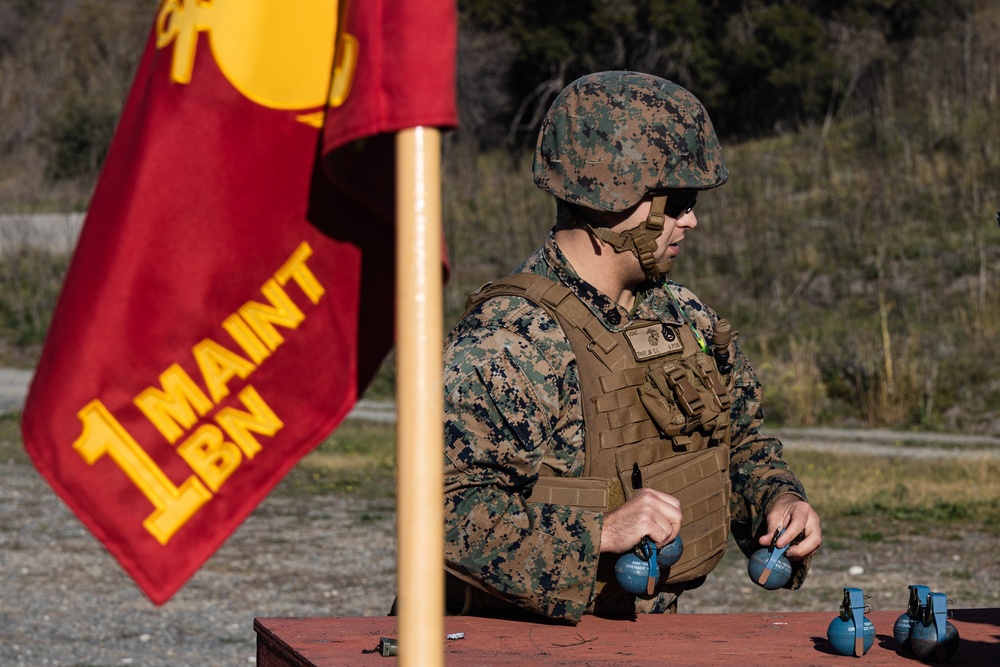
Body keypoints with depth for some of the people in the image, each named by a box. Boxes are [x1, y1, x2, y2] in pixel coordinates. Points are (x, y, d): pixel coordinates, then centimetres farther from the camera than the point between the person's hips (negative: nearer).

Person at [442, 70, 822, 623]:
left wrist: (777, 501, 4)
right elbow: (444, 505, -23)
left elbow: (743, 445, 25)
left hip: (653, 635, 6)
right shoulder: (505, 340, -16)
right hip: (528, 648, -6)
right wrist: (600, 531, -28)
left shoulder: (687, 320, 11)